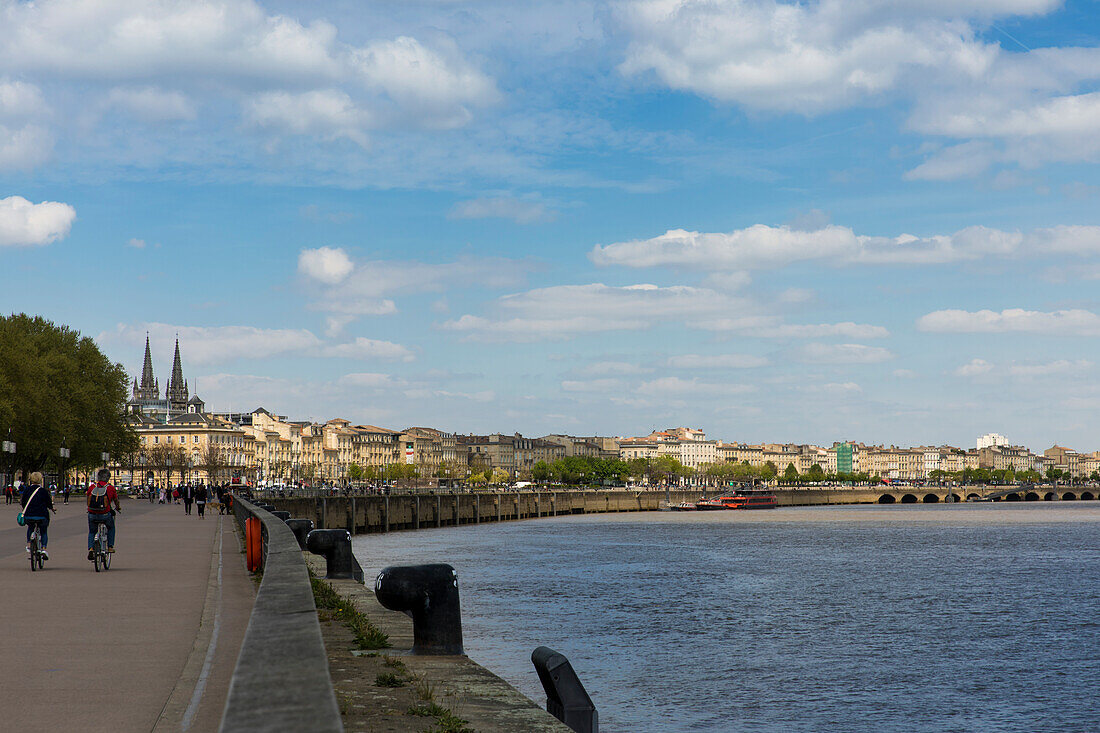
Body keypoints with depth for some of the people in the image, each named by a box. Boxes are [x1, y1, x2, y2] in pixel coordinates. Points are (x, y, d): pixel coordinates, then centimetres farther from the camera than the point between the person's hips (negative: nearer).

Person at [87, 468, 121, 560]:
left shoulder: (92, 487, 5)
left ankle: (90, 549, 3)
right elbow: (116, 500, 16)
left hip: (92, 515, 2)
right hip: (105, 515, -2)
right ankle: (110, 547, 24)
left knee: (91, 532, 22)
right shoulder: (110, 488, -1)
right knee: (111, 528, 28)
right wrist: (118, 508, 38)